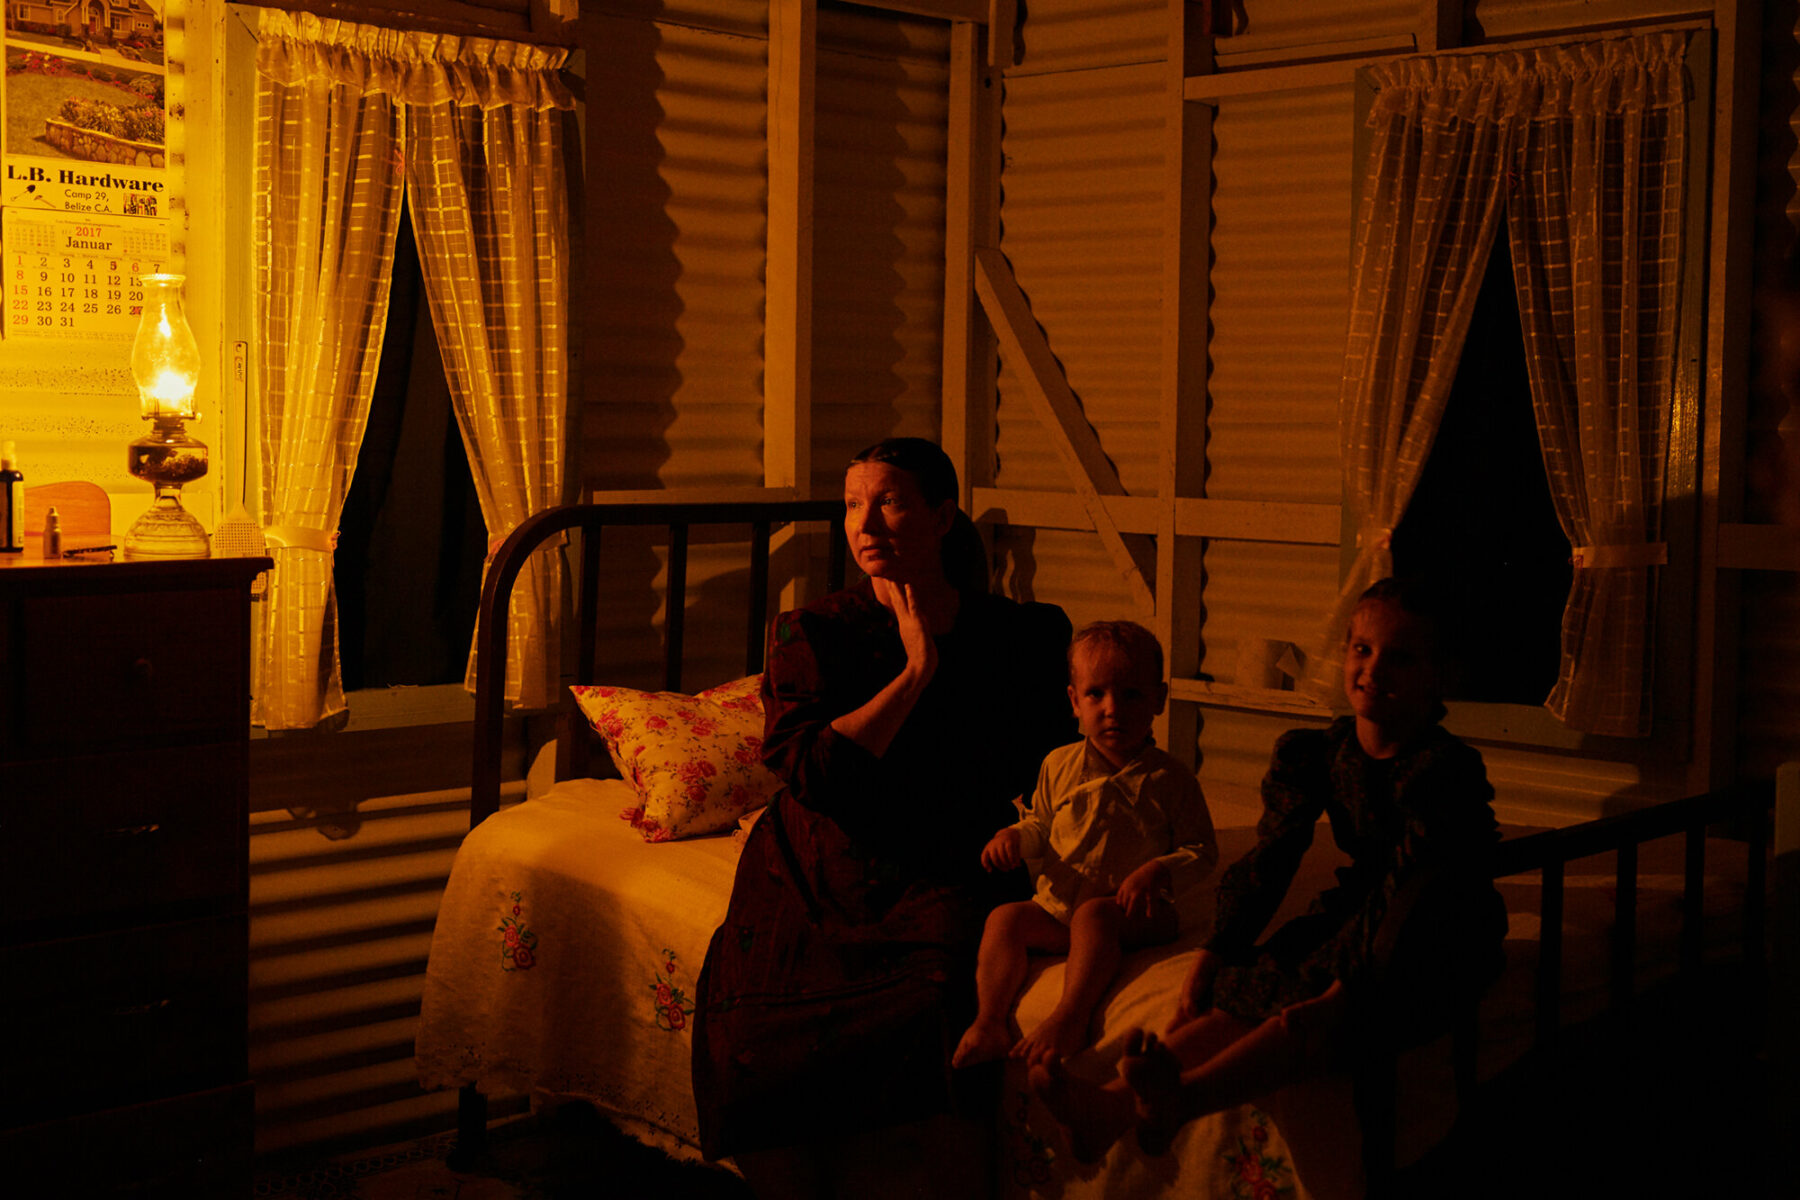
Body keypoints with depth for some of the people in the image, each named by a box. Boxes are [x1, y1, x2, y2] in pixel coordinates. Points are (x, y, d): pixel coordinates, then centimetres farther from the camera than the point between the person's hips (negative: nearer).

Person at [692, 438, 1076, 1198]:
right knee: (754, 1035, -27)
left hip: (944, 879, 0)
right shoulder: (810, 634, 7)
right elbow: (809, 771, -8)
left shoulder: (1023, 637, 9)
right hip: (817, 881, 1)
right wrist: (916, 672, -6)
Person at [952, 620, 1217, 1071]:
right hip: (1056, 906, 5)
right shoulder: (1059, 766, 8)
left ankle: (1070, 1018, -38)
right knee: (1005, 918, -18)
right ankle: (988, 1024, -23)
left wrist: (1157, 871, -20)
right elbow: (1040, 826, 22)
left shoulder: (1169, 779, -3)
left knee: (1094, 915, -34)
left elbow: (1201, 853, -1)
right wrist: (1014, 836, -1)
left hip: (1135, 913, -4)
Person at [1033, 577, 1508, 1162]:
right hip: (1357, 914, 6)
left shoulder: (1447, 769, -19)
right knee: (1254, 988, -20)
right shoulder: (1317, 754, 1)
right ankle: (1116, 1100, -40)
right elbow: (1269, 859, 4)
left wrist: (1345, 991, -36)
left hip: (1445, 946, -6)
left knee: (1321, 1016, -33)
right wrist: (1215, 951, -7)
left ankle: (1182, 1096, -55)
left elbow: (1414, 888, -27)